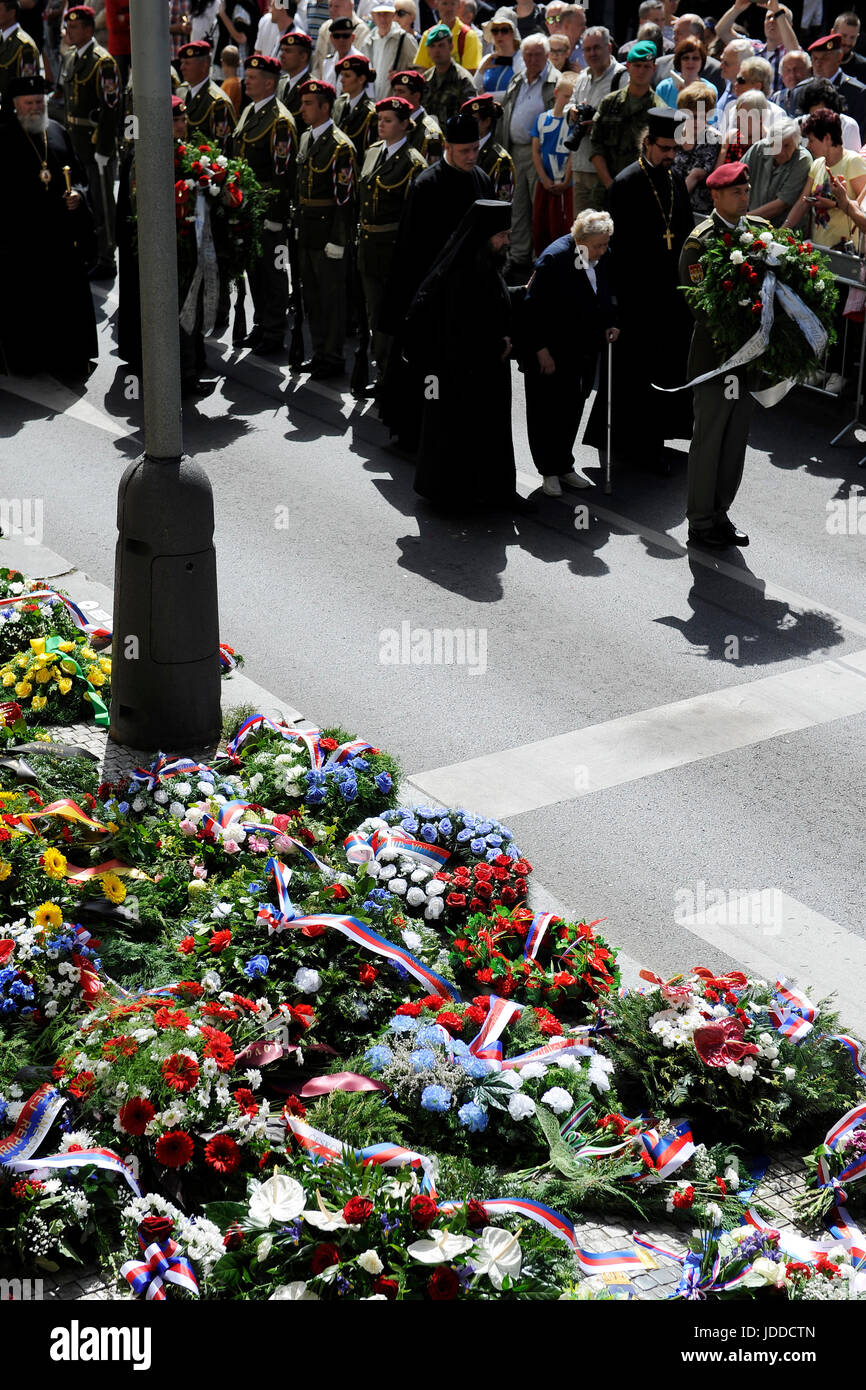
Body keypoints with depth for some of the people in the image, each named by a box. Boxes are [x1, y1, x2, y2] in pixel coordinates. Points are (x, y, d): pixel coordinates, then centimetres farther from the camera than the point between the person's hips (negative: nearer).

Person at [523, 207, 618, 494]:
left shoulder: (602, 258, -1)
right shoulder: (554, 258, -21)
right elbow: (533, 308, -20)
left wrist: (610, 325, 1)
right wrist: (541, 350, -19)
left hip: (584, 350, 6)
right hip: (550, 352, -6)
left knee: (572, 411, 13)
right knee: (547, 412, 3)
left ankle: (564, 466, 26)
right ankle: (550, 472, 15)